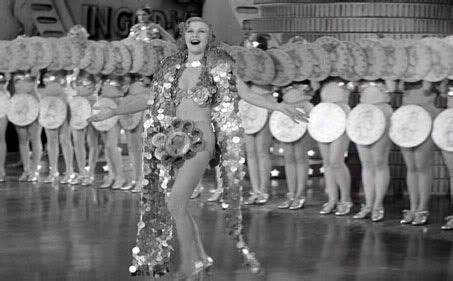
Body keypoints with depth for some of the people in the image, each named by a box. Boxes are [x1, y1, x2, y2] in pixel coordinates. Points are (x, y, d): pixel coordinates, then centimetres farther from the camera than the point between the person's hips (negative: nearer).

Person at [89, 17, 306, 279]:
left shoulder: (220, 68, 0)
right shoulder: (172, 68, 12)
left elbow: (249, 95, -2)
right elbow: (150, 100, 19)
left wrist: (281, 106, -15)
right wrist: (114, 111, 17)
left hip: (200, 141, -5)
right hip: (175, 140, 5)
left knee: (175, 201, -18)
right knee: (179, 205, 7)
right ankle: (201, 257, 24)